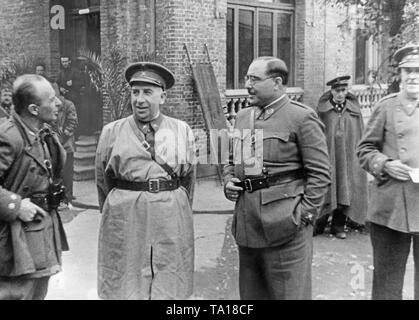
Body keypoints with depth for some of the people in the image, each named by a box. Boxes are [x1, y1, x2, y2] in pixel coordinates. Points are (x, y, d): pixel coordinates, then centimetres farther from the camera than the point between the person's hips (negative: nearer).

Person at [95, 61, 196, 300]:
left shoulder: (182, 131, 5)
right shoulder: (112, 132, 2)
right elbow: (102, 179, 11)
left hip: (172, 222, 1)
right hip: (125, 223, -1)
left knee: (169, 287, 7)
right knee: (124, 286, 5)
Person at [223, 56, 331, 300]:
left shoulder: (302, 117, -7)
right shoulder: (243, 116, 14)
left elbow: (320, 173, -9)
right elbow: (232, 160, 26)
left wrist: (305, 214, -13)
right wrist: (228, 182, 6)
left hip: (284, 224, -7)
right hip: (246, 223, 7)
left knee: (289, 292, 2)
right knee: (250, 293, 17)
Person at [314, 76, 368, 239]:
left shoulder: (354, 109, 5)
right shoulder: (322, 109, 0)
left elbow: (360, 134, 8)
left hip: (348, 158, 2)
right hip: (327, 156, -2)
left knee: (345, 190, 5)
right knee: (325, 191, 1)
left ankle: (338, 226, 16)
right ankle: (318, 224, 13)